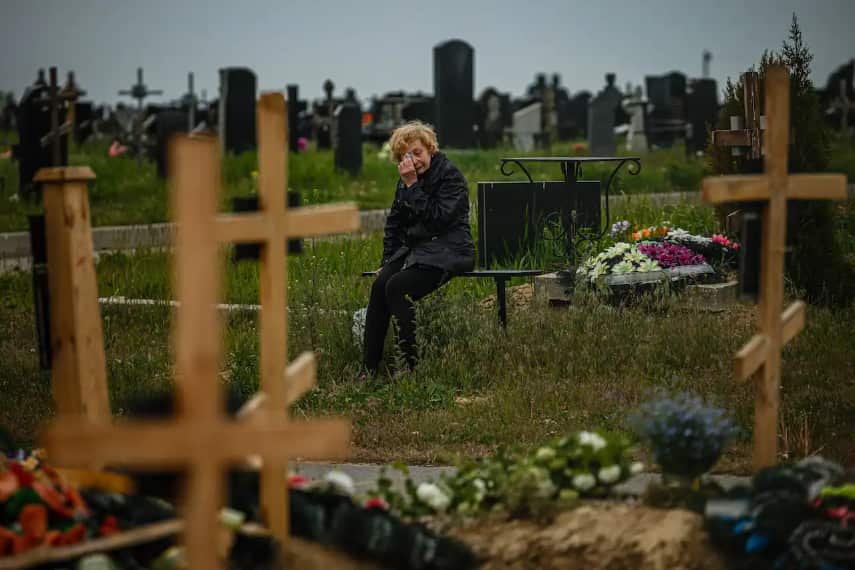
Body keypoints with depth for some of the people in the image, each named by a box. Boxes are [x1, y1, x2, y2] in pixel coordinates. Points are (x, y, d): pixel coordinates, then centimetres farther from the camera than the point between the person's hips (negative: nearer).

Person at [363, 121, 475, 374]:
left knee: (397, 287, -28)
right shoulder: (407, 179, 13)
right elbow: (394, 223, 19)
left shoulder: (450, 175, -8)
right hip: (415, 248, 7)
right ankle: (369, 367, -24)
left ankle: (411, 366, -24)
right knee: (379, 285, -21)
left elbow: (437, 218, -20)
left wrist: (412, 185, -19)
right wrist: (387, 262, 10)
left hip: (446, 251, -7)